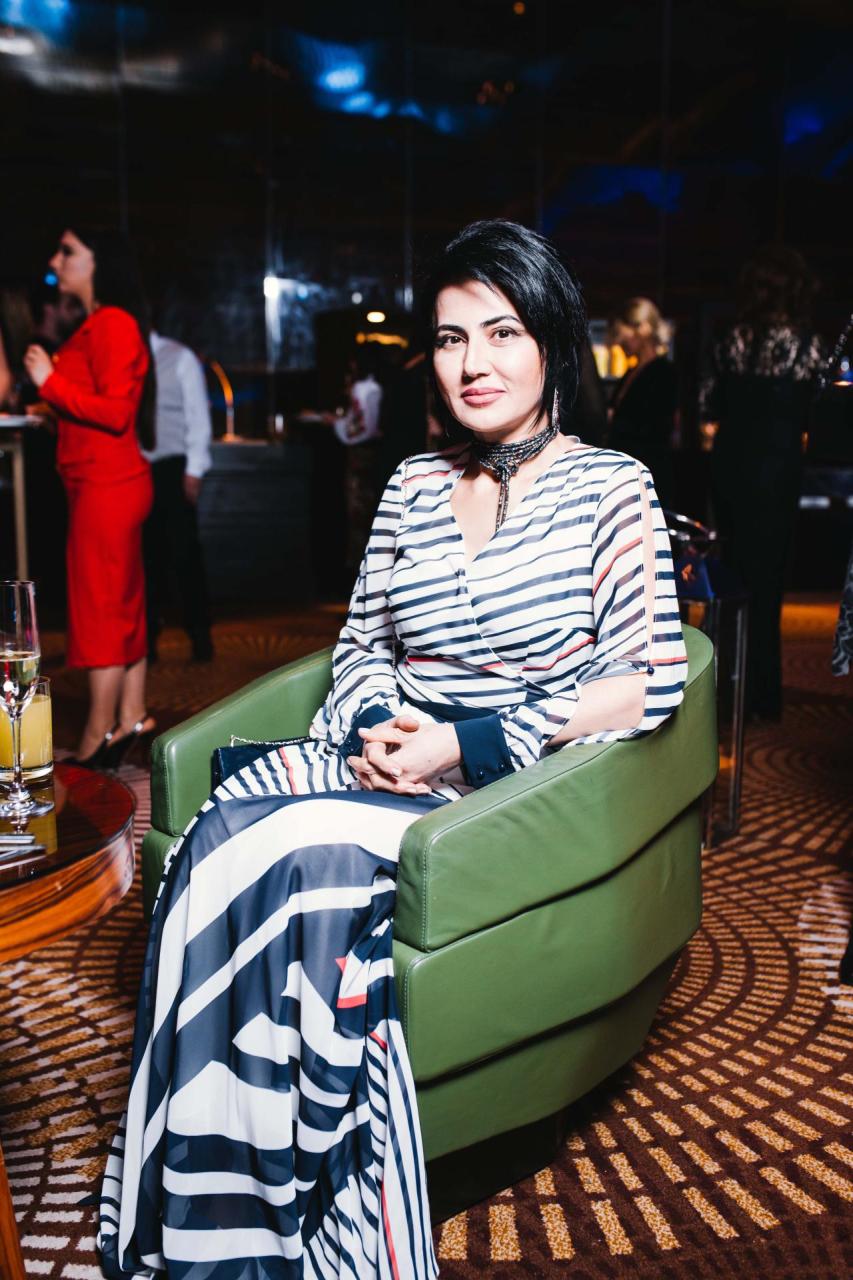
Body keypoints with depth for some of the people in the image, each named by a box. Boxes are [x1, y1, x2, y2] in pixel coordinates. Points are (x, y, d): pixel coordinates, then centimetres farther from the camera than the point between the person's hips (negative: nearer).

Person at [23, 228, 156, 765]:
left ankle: (98, 739, 3)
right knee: (121, 604, 13)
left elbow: (116, 412, -20)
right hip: (101, 484, 10)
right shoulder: (94, 326, 17)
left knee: (102, 606, -5)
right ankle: (132, 718, 21)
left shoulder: (114, 324, -13)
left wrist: (51, 382, -14)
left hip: (108, 486, -10)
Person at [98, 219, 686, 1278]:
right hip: (390, 759, 5)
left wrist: (467, 747, -15)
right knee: (224, 828, -24)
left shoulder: (608, 487, 0)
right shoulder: (414, 485, 14)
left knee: (296, 857, -29)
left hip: (518, 787, -4)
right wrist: (371, 729, -7)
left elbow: (647, 686, -8)